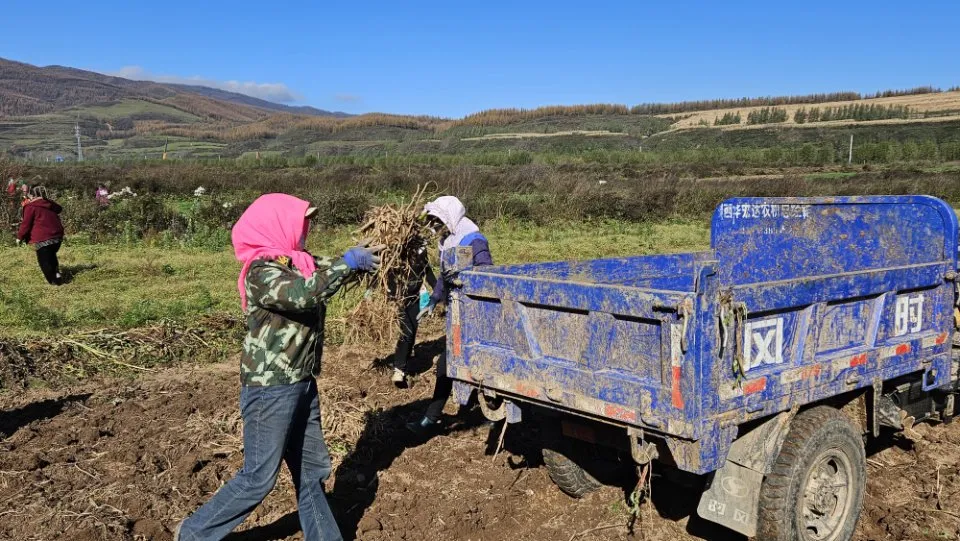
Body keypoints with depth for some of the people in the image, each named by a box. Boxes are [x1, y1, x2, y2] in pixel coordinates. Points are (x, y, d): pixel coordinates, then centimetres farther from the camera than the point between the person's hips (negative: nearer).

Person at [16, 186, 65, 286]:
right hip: (57, 235, 6)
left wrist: (20, 237, 5)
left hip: (43, 238, -6)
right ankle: (56, 273, 8)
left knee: (44, 260, 6)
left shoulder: (31, 207, -5)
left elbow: (26, 224, -5)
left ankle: (53, 280, 4)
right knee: (51, 256, 24)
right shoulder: (50, 205, 12)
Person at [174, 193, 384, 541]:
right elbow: (303, 294, -34)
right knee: (259, 478, 1)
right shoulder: (261, 271, -19)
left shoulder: (298, 263, 8)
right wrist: (349, 262, -28)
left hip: (301, 383, 9)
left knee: (312, 470, 16)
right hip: (270, 388, -9)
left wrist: (365, 258, -7)